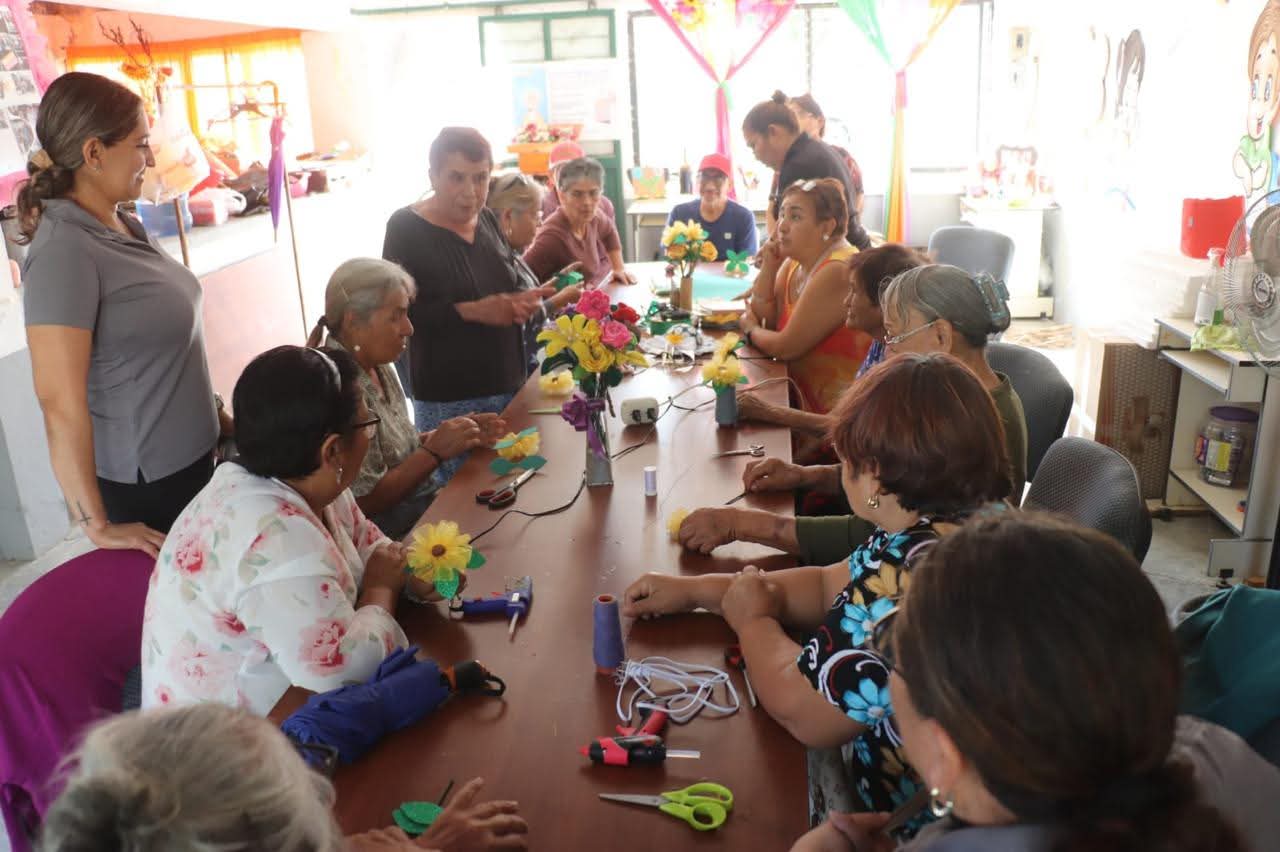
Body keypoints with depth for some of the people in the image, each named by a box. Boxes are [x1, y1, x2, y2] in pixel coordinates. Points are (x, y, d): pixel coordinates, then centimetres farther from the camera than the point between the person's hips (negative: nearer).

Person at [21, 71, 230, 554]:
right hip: (143, 477, -8)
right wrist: (97, 526, -21)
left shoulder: (122, 225, 4)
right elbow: (60, 402, -24)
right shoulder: (64, 252, -22)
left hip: (191, 453, 8)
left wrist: (211, 411, 18)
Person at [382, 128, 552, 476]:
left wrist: (524, 301, -3)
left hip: (509, 384, 5)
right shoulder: (406, 228, -9)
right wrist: (471, 311, -23)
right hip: (448, 399, -5)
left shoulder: (487, 218, 8)